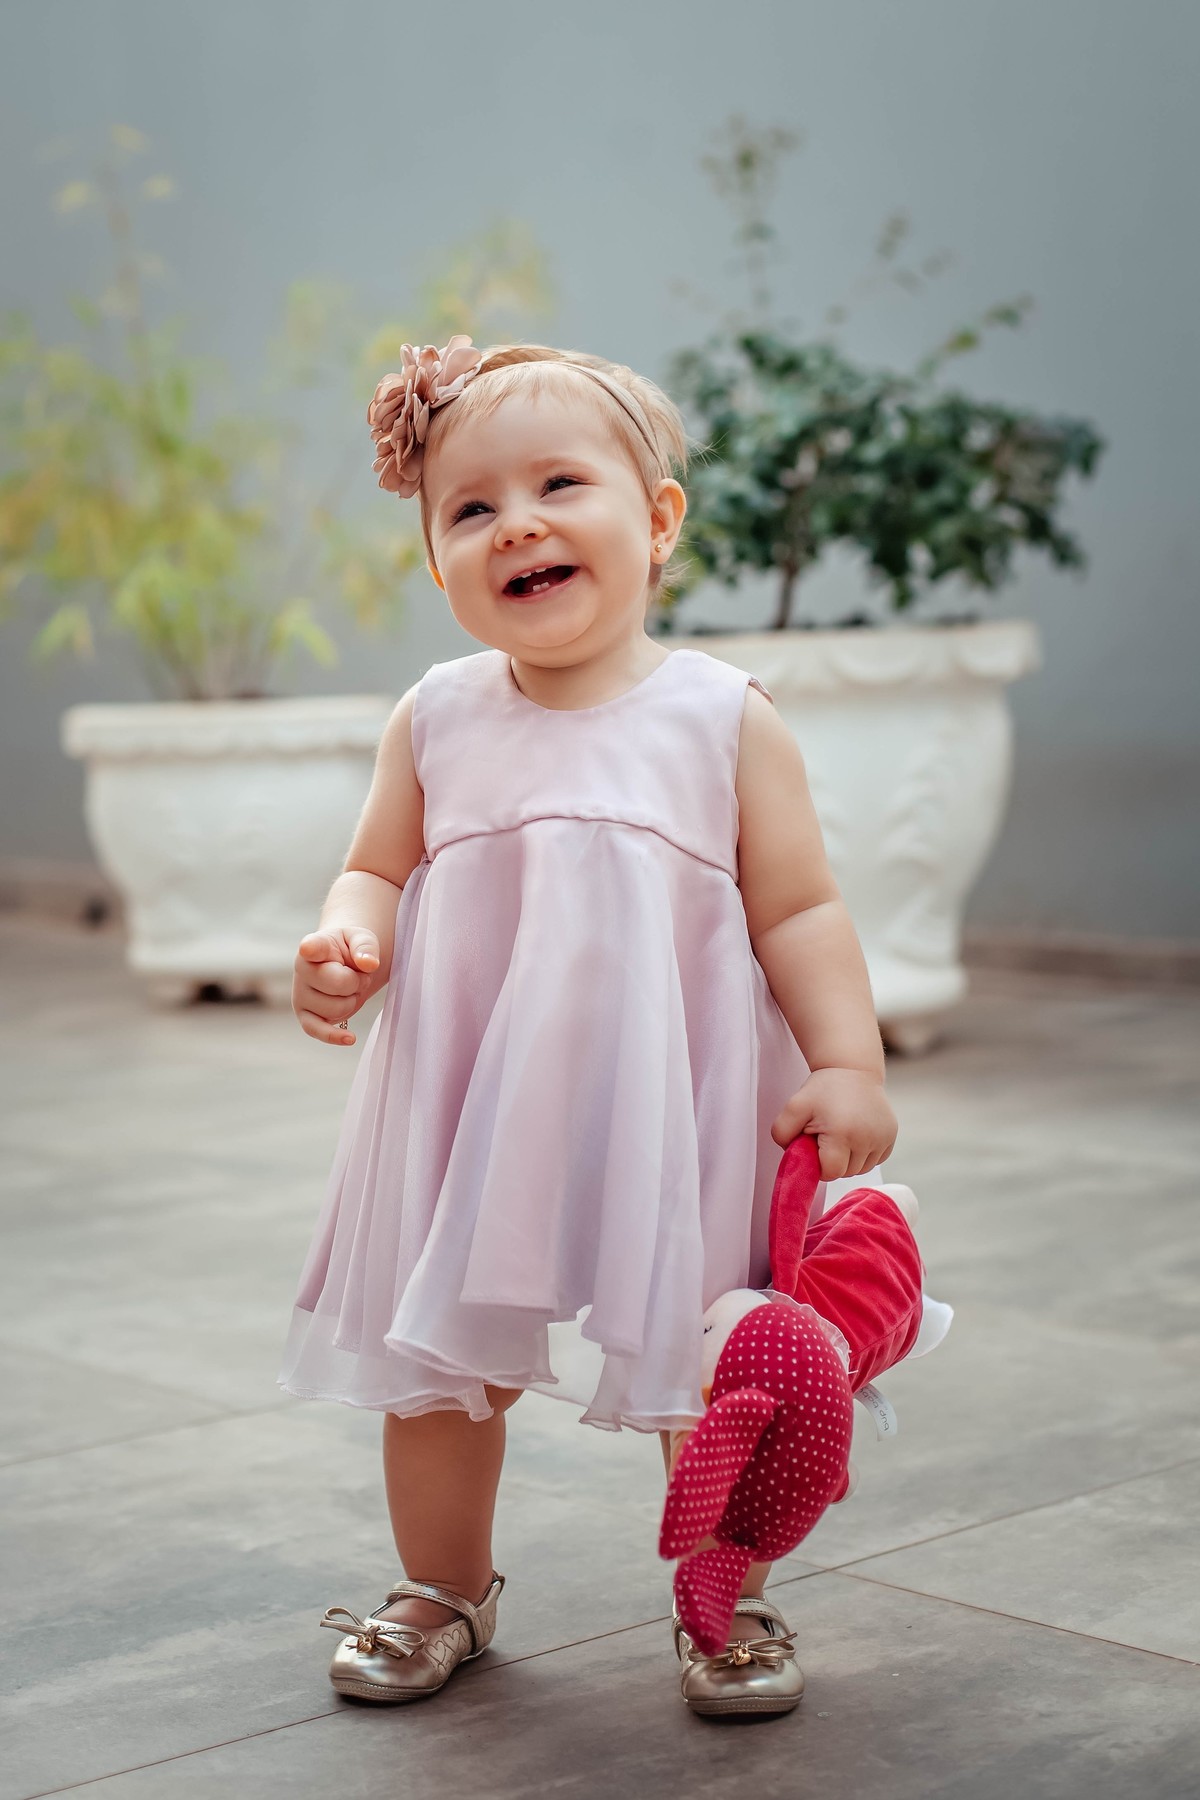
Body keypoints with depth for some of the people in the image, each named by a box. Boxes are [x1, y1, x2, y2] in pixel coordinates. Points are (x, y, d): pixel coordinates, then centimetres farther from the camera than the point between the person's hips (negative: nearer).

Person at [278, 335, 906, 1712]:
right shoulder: (437, 720, 2)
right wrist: (342, 945, -12)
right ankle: (443, 1592, 37)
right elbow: (377, 869, 9)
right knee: (440, 1365, 13)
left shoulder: (724, 717, -4)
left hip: (673, 1113, -2)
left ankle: (734, 1601, 30)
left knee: (711, 1381, 5)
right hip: (470, 1112, 3)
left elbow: (799, 910, -2)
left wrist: (849, 1062, -11)